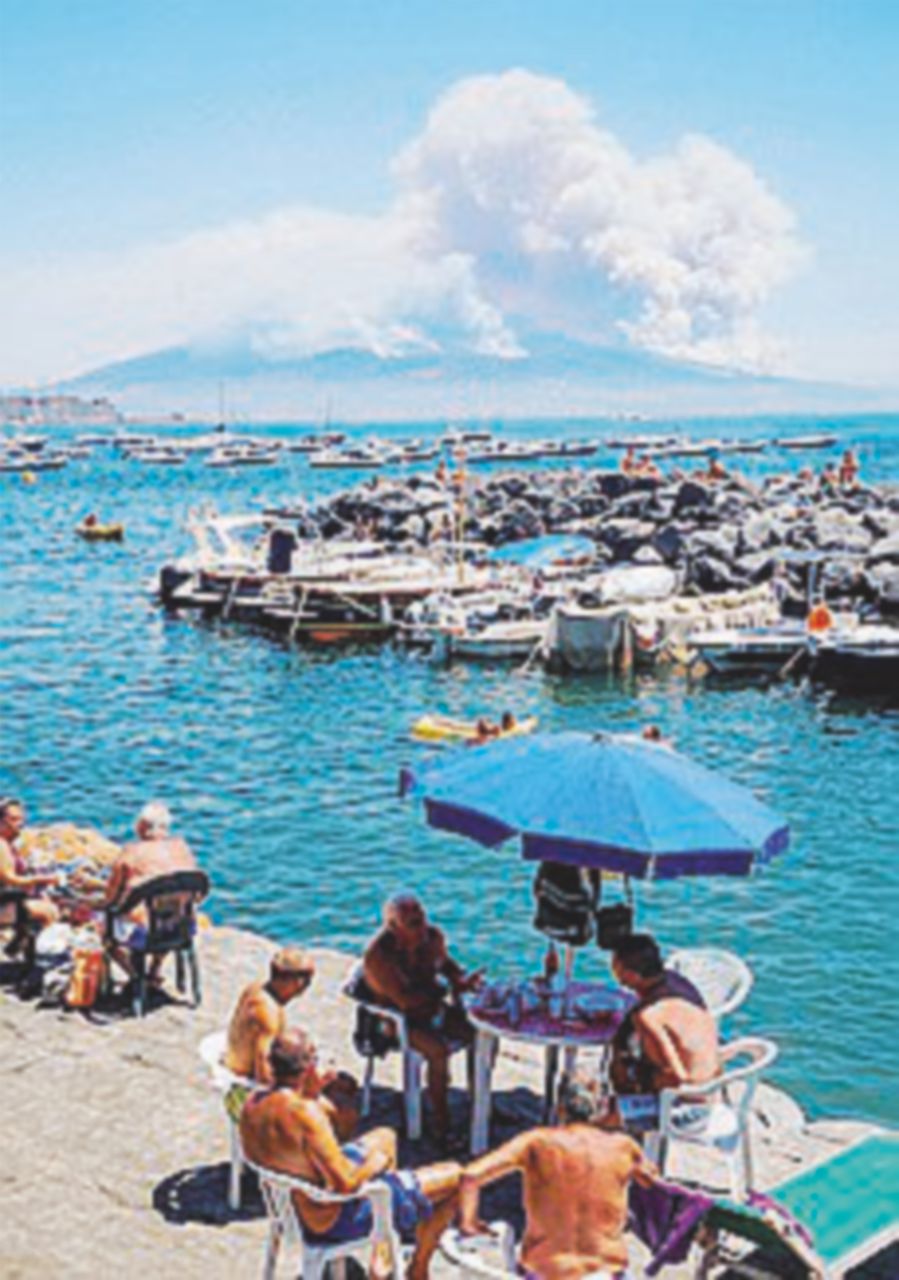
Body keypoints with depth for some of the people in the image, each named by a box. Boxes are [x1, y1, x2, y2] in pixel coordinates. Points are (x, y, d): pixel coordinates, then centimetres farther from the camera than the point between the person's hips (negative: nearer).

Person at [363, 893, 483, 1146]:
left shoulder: (433, 936, -8)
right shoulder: (378, 954, -28)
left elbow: (446, 962, 15)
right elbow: (405, 999, -30)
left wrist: (462, 979, -7)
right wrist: (453, 990, -26)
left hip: (433, 1008, 7)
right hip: (396, 1020, -7)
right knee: (439, 1050, -31)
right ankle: (441, 1124, -19)